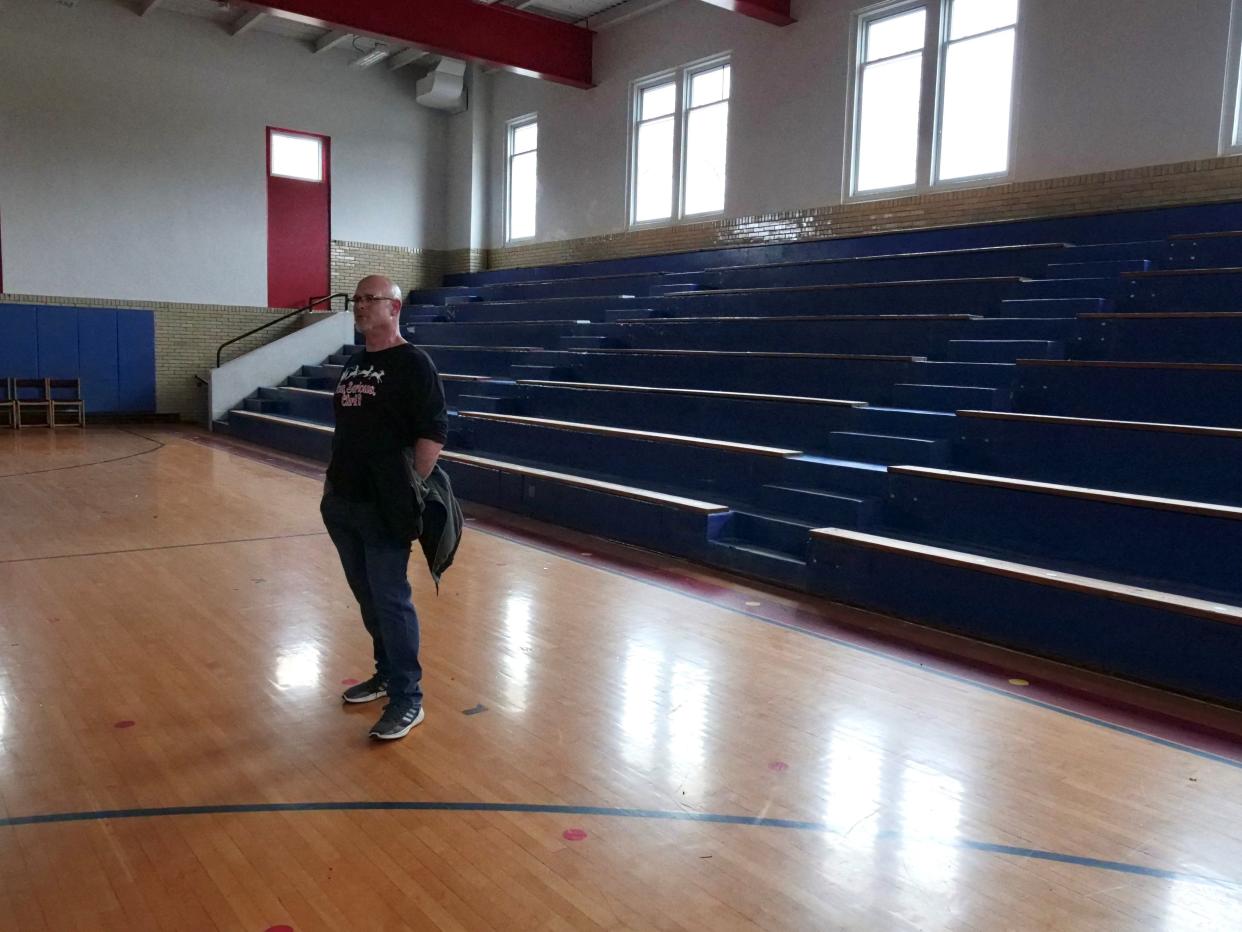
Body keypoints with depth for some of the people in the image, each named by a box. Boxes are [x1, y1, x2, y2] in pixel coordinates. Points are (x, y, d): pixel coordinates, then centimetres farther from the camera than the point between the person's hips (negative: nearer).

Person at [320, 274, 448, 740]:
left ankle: (407, 698, 7)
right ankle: (387, 672, 32)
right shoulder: (354, 363, 15)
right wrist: (334, 479, 17)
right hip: (343, 505, 8)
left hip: (385, 509, -8)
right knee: (367, 598, 16)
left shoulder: (413, 364, -9)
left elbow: (433, 433, -15)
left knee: (391, 602, -3)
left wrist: (411, 491, -17)